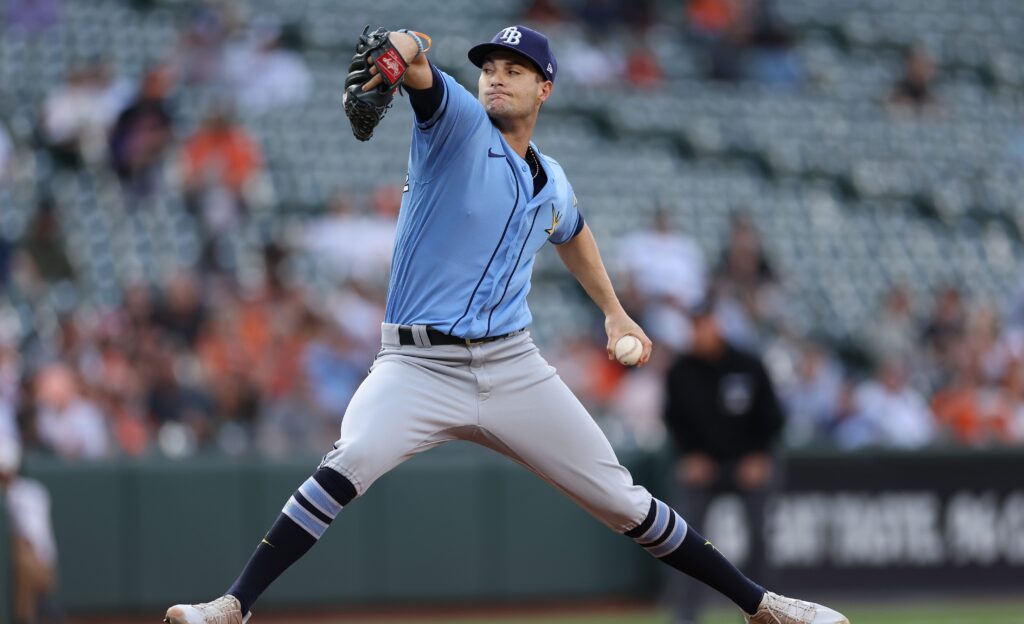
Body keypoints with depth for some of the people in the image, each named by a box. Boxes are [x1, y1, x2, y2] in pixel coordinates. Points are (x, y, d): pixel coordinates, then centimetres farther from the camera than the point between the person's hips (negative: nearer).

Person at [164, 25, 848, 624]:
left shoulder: (552, 183, 13)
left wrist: (614, 311, 34)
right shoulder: (458, 124, -3)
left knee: (624, 501, 6)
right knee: (349, 465, -31)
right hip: (418, 368, -4)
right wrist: (401, 50, -49)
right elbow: (424, 76, -27)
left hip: (513, 369, 4)